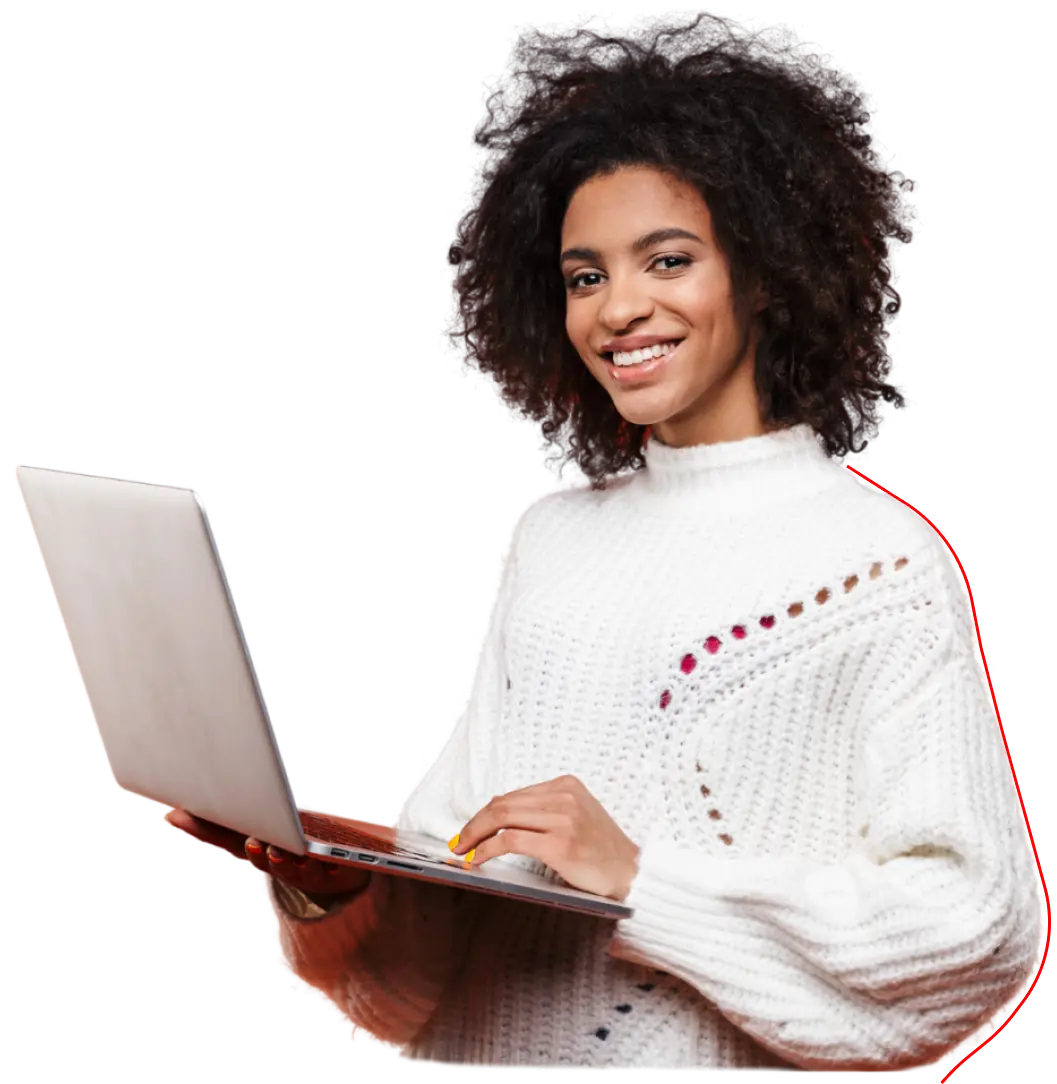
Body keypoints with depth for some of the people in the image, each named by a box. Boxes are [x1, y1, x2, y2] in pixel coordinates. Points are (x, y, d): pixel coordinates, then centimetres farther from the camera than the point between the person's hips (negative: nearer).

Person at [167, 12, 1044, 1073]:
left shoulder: (879, 556, -6)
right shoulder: (551, 529, 11)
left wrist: (642, 881, -15)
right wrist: (337, 871, -5)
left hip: (710, 1061, -4)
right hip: (475, 1046, 4)